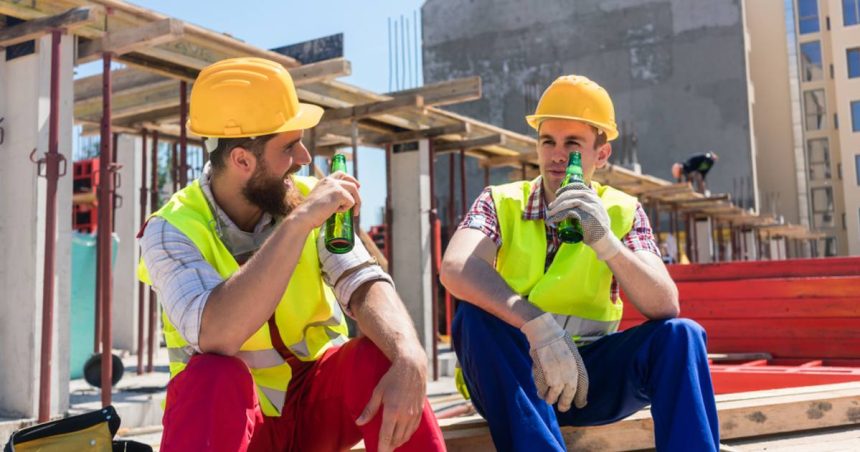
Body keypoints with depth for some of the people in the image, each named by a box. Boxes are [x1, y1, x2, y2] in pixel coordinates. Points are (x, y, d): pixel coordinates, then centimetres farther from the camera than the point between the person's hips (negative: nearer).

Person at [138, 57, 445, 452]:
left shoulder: (308, 198, -7)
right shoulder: (172, 230, -17)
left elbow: (365, 285, -20)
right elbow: (217, 337, -34)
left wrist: (409, 356, -40)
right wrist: (297, 224, -36)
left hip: (315, 398, 3)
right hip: (230, 410, -2)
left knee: (382, 358, -27)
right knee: (215, 377, -35)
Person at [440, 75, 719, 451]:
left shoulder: (622, 212, 1)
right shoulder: (501, 202, -3)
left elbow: (665, 308, -12)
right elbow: (456, 270, -25)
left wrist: (606, 243, -29)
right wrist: (540, 327, -38)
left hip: (589, 373, 1)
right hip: (510, 377, -1)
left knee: (679, 335, -22)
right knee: (477, 316, -31)